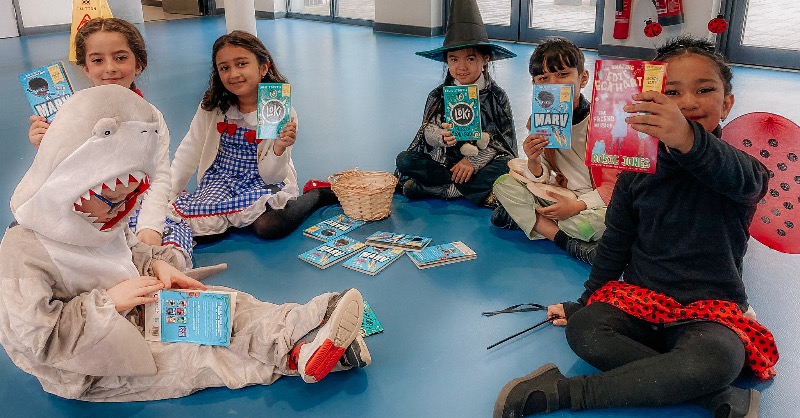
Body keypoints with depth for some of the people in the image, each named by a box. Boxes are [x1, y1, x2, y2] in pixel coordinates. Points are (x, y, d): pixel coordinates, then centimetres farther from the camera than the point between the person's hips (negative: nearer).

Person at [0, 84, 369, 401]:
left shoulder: (98, 216, 1)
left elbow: (127, 248, 18)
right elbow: (39, 335, -27)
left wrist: (156, 263, -3)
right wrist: (108, 301, -26)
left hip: (138, 312, 8)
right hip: (87, 369, -8)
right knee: (190, 360, -23)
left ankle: (300, 325, -23)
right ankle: (289, 356, -27)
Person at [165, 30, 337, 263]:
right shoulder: (212, 107, -6)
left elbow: (271, 176, -14)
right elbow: (188, 153, 2)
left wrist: (279, 149, -35)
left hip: (263, 183, -2)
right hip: (220, 180, 2)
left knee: (269, 227, -31)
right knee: (205, 228, -27)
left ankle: (316, 193, -4)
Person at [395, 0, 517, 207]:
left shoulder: (496, 96, -3)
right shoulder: (438, 95, 1)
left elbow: (503, 138, -7)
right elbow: (428, 132, -4)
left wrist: (474, 162, -20)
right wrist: (441, 136, -29)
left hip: (482, 161, -2)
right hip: (443, 162, 2)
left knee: (504, 167, -32)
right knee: (404, 160, -20)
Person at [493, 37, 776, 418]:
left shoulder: (739, 168, -6)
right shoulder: (636, 174, 4)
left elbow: (741, 178, -34)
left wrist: (691, 141, -56)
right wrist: (584, 303, 12)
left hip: (709, 312, -2)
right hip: (638, 300, 3)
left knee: (719, 358, -36)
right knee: (582, 330, -27)